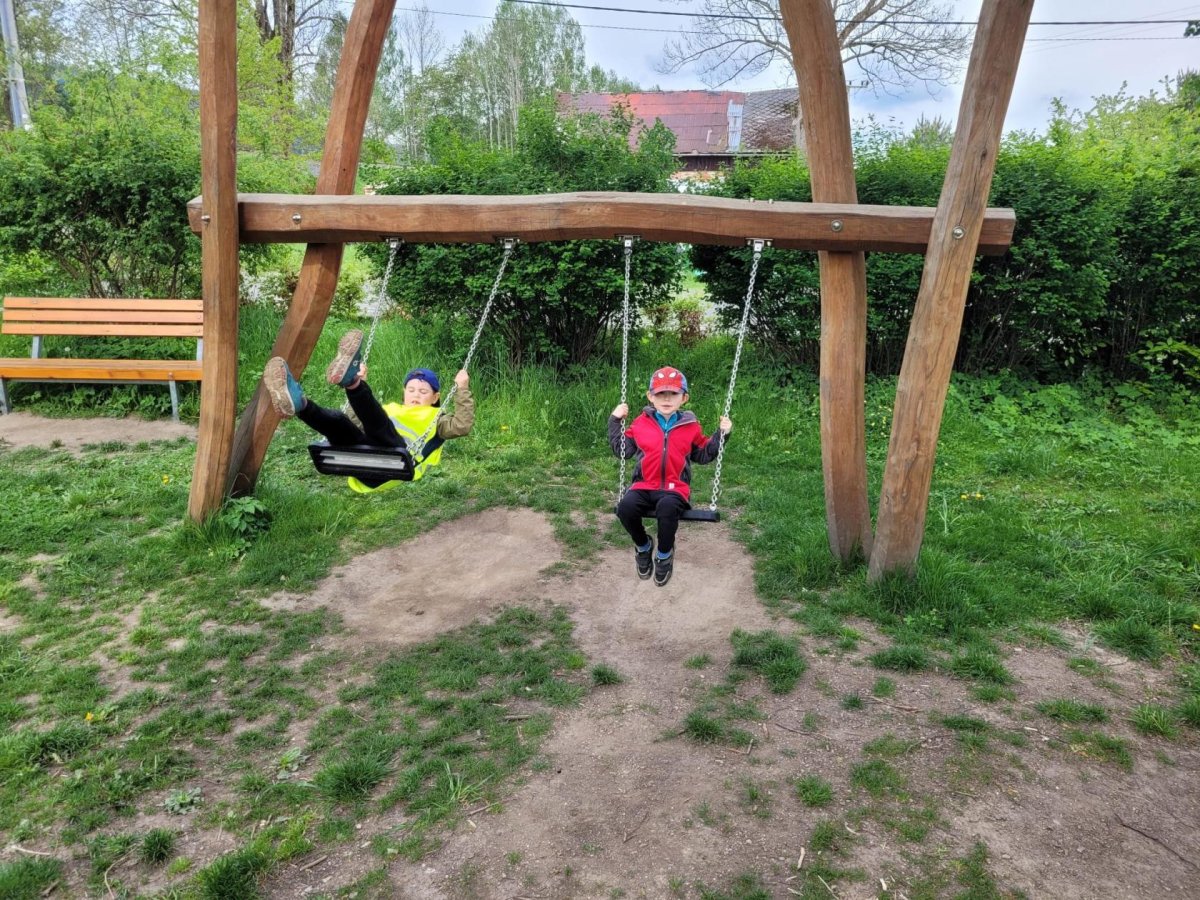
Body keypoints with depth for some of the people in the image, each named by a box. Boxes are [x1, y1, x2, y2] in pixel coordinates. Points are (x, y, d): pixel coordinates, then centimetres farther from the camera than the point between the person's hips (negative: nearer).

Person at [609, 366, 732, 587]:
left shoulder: (691, 427, 7)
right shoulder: (641, 423, 7)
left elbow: (704, 455, 16)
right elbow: (622, 450, 13)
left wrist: (721, 434, 5)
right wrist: (615, 421, 7)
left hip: (675, 487, -2)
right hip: (645, 485, 2)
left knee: (667, 507, -37)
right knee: (625, 507, -29)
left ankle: (665, 554, -6)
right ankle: (643, 546, 5)